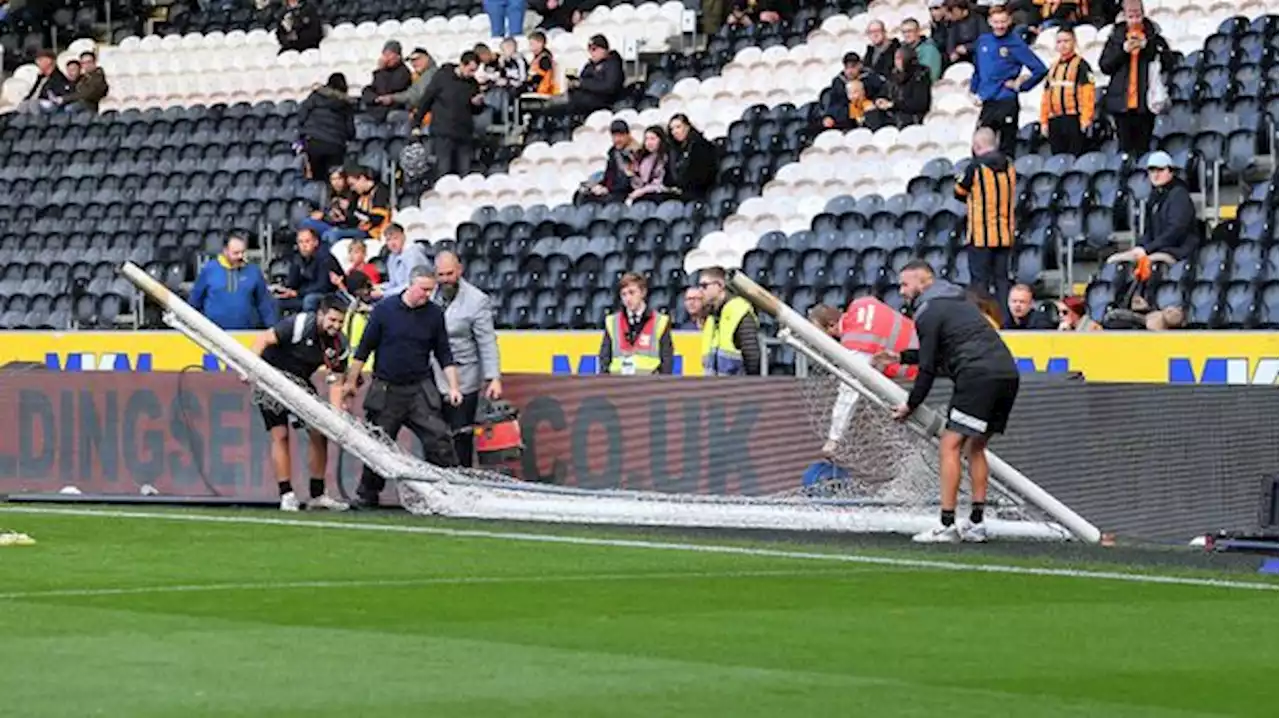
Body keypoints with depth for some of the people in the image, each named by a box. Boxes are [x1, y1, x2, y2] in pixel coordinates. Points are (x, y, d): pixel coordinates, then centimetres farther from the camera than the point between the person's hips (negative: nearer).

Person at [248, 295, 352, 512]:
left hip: (299, 381, 6)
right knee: (280, 434, -12)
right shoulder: (299, 325, -25)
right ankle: (287, 496, -8)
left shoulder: (340, 345, -9)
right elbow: (263, 339, -28)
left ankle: (317, 495, 7)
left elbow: (335, 382, -7)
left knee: (319, 433, -2)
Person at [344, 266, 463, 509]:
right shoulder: (384, 310, -3)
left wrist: (453, 387, 0)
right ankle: (366, 496, 20)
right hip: (386, 390, -1)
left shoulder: (434, 314, 3)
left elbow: (444, 355, 8)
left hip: (420, 390, 1)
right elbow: (364, 349, 4)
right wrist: (352, 381, 5)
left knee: (439, 438, -10)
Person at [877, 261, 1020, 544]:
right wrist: (900, 357, 39)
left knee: (949, 446, -6)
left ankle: (946, 525, -12)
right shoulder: (957, 300, 27)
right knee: (975, 447, 18)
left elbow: (928, 369, -1)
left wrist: (910, 406, 10)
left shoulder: (928, 312, -1)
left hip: (979, 377, -9)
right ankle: (976, 524, 14)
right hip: (1007, 374, 9)